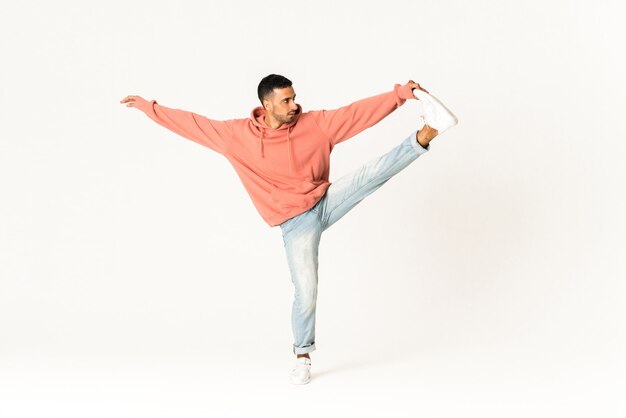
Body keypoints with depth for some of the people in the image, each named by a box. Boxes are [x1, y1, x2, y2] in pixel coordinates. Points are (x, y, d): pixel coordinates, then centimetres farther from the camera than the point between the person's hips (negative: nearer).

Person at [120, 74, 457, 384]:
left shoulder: (316, 123, -6)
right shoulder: (237, 135, -7)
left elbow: (360, 110, -9)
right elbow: (191, 124, 0)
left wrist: (402, 93, -18)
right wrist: (147, 106, 1)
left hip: (326, 202, 1)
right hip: (296, 224, -1)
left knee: (370, 174, -22)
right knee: (305, 292, -5)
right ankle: (302, 356, 15)